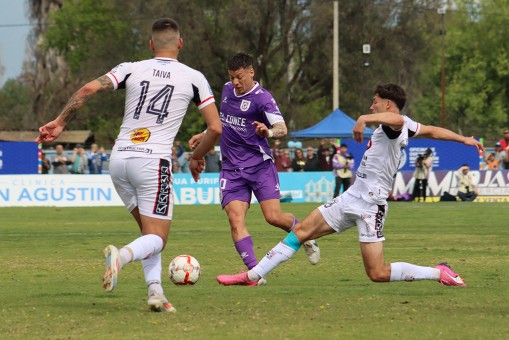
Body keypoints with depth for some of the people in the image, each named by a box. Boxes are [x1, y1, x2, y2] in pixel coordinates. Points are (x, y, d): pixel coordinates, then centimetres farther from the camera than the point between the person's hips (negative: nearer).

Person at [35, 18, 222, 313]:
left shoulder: (131, 69, 7)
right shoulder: (194, 78, 4)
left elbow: (88, 89, -5)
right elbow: (216, 128, 2)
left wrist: (60, 123, 5)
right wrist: (197, 158, 19)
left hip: (119, 158, 4)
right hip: (154, 161, -4)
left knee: (149, 230, 19)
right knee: (157, 239, 0)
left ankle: (155, 291, 3)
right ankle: (122, 255, -32)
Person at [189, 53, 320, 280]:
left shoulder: (262, 98, -11)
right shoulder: (227, 90, 11)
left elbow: (282, 129, -24)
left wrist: (269, 132, -44)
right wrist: (204, 135, 28)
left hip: (260, 165, -5)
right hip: (232, 169, 5)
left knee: (274, 217, -11)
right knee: (235, 220, -14)